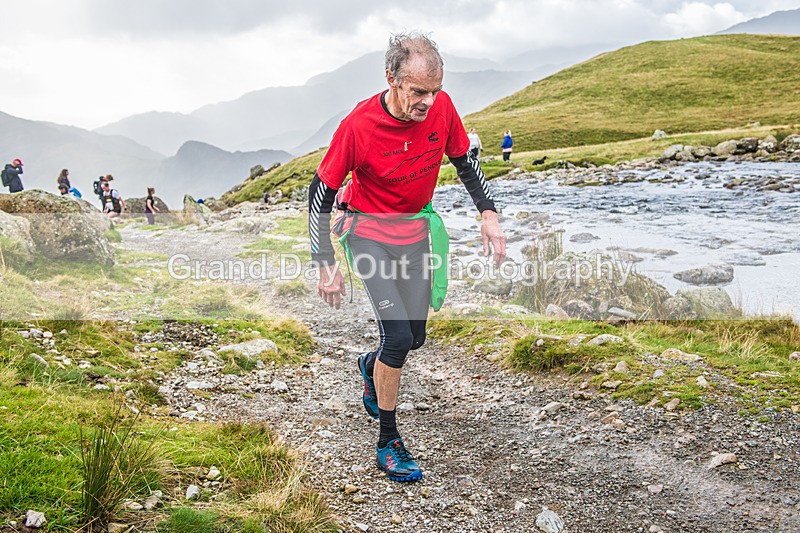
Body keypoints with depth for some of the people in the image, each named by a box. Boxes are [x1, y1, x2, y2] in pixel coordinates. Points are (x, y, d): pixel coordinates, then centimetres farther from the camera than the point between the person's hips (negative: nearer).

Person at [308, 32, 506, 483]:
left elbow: (465, 160, 4)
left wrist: (489, 214, -7)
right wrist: (326, 266, -16)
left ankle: (372, 366, 45)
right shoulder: (359, 126, -25)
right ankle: (389, 442, 4)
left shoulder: (441, 107, -14)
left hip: (416, 227, 5)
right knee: (398, 336, -15)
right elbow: (321, 193, -15)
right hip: (369, 230, -4)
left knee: (415, 337, 9)